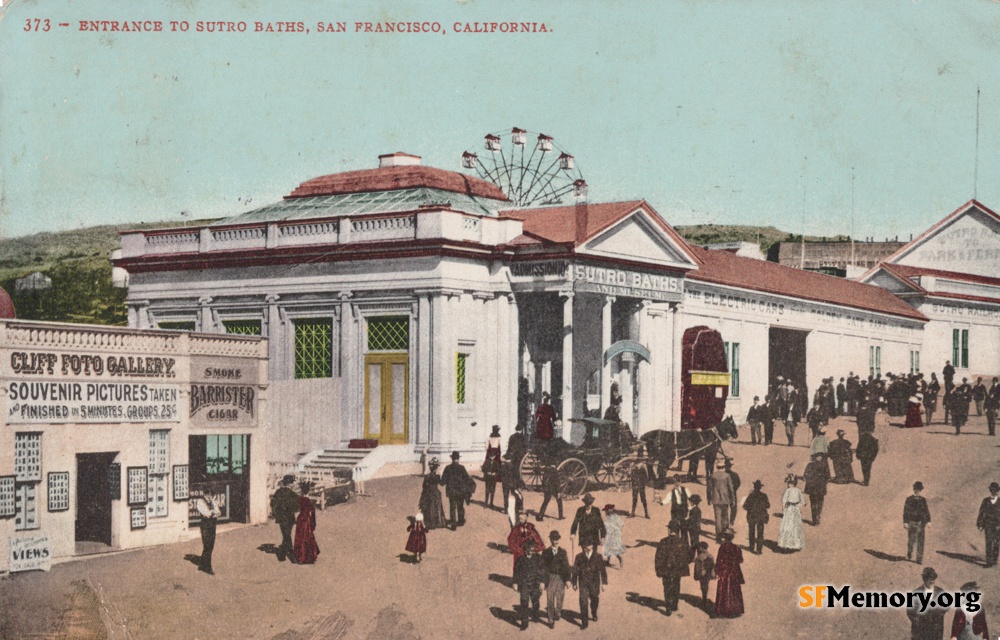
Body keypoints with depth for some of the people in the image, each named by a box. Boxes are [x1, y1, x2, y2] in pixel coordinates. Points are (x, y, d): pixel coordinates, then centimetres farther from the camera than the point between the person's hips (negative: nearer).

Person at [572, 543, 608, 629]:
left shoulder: (597, 557, -3)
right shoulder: (579, 557, -1)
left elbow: (602, 570, 0)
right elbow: (575, 570, 6)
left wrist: (604, 583, -4)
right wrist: (574, 583, 8)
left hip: (594, 583, 1)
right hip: (583, 583, -1)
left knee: (594, 600, 16)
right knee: (583, 602, -9)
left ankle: (594, 614, 46)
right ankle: (584, 622, -5)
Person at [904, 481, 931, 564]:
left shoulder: (923, 500, 10)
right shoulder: (909, 499, 3)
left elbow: (926, 511, 9)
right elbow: (905, 511, -1)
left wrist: (928, 521, -3)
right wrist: (905, 522, -9)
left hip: (920, 523, 2)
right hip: (911, 522, -2)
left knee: (920, 542, -1)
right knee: (911, 540, -7)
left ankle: (919, 559, 2)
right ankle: (909, 555, 18)